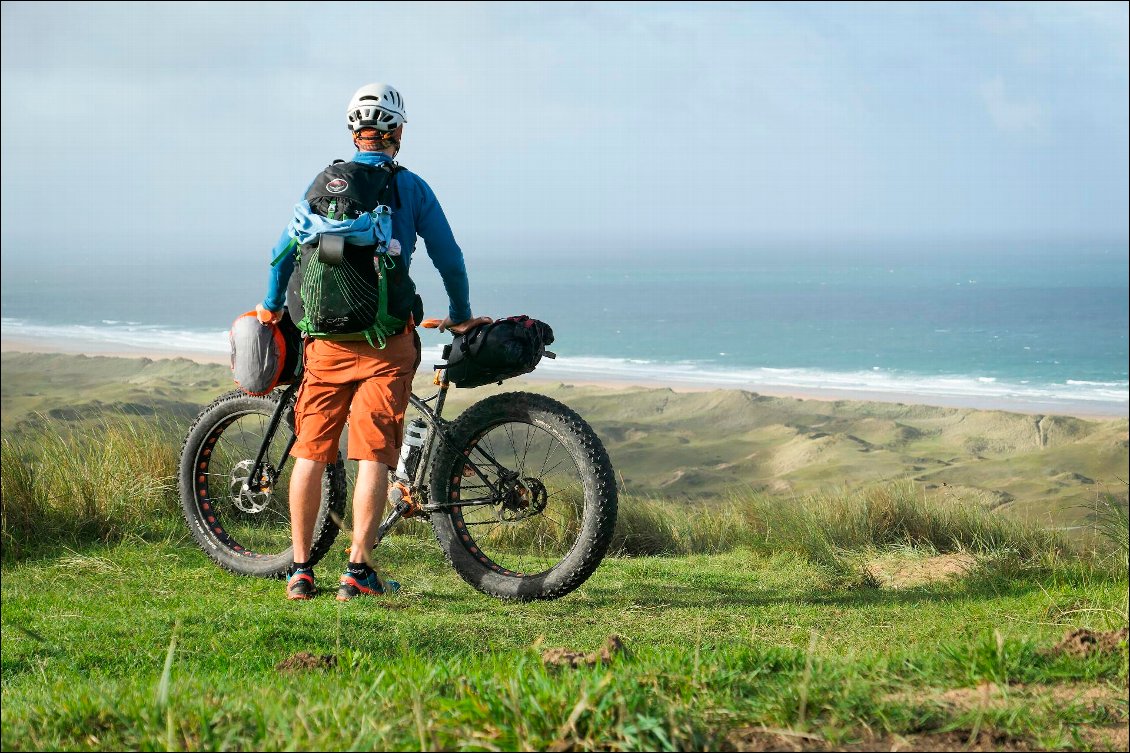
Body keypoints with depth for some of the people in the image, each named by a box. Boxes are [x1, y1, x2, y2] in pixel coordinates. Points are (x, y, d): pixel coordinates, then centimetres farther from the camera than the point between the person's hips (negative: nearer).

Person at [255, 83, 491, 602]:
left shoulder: (322, 184, 8)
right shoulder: (409, 188, 0)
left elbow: (284, 251, 15)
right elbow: (449, 258, 3)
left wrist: (270, 308, 32)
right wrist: (460, 317, 19)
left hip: (325, 343, 3)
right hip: (385, 344, -3)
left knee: (310, 453, 9)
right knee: (373, 456, -2)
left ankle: (300, 571, 10)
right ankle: (358, 572, -5)